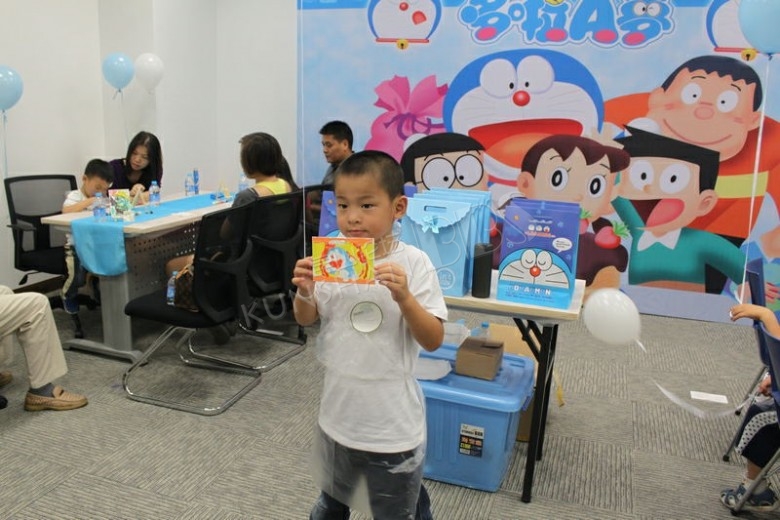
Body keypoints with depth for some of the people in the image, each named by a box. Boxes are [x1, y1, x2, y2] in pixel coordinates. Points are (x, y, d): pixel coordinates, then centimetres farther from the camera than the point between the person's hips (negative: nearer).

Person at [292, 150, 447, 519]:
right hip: (339, 413, 4)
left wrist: (404, 297, -32)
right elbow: (306, 320, 3)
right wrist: (304, 293, -19)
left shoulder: (413, 263, -16)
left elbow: (433, 341, -15)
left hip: (393, 424, -4)